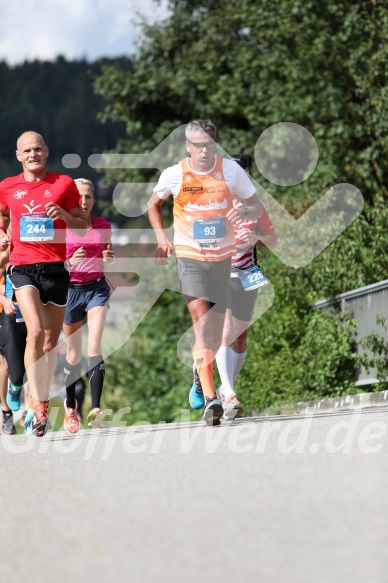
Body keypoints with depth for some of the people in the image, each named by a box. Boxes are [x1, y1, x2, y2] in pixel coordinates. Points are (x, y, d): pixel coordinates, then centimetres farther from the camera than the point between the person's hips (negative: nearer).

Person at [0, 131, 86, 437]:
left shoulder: (64, 184, 6)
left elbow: (82, 227, 9)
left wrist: (64, 215, -10)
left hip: (55, 267, 2)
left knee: (51, 341, 8)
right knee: (35, 331, -21)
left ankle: (43, 400, 24)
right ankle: (38, 406, -21)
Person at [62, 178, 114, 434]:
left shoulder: (103, 226, 4)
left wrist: (110, 257, -4)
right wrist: (70, 261, -25)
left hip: (97, 288, 1)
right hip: (71, 290, -1)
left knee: (94, 346, -16)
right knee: (74, 354, 6)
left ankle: (96, 407, -23)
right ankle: (70, 407, 24)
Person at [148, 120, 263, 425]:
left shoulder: (230, 170, -5)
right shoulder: (174, 175, -5)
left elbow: (257, 206, 3)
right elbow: (154, 204, 15)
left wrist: (244, 210, -20)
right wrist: (162, 238, 3)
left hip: (223, 257, 2)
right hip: (189, 257, -2)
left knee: (216, 333, 8)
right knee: (201, 320, -21)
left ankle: (201, 367, 42)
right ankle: (210, 397, -27)